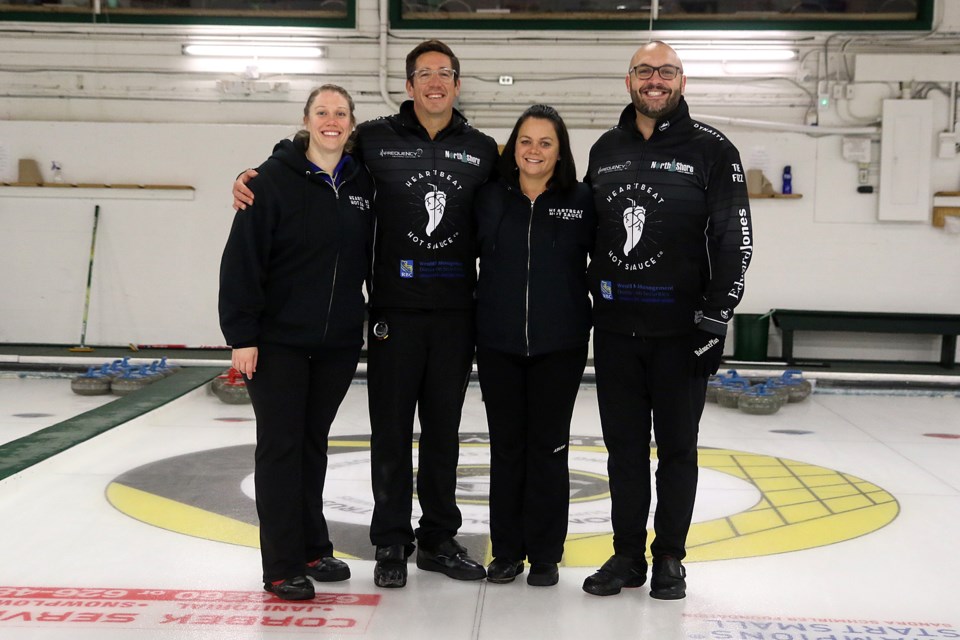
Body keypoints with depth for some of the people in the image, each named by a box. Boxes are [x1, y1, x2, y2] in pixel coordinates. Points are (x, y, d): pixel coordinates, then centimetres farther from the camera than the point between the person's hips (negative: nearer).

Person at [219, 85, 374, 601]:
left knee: (313, 442, 14)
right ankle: (281, 566, 9)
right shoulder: (275, 177, -9)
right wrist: (241, 334, -15)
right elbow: (242, 259, -12)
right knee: (280, 445, 1)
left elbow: (371, 256, 13)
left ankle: (312, 549, 25)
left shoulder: (362, 183, 6)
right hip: (279, 339, -4)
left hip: (338, 341, 5)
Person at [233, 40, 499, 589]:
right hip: (394, 309, -2)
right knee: (392, 430, 4)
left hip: (456, 312, 2)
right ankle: (392, 543, 17)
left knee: (444, 430, 10)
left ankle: (439, 539, 22)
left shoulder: (482, 150, 7)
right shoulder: (376, 138, 1)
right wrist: (251, 178, -8)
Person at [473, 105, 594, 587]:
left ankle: (545, 555, 18)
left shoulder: (581, 201, -2)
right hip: (498, 343, 2)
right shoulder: (490, 198, 2)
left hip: (559, 345, -1)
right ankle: (507, 551, 20)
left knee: (548, 448, 6)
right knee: (506, 447, 9)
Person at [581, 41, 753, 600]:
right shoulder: (605, 150, 10)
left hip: (681, 331, -4)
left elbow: (735, 241, -7)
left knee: (677, 447, 7)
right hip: (615, 328, 4)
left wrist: (715, 320, -13)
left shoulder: (712, 150, -4)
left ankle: (670, 558, 20)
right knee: (624, 447, 10)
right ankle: (627, 555, 22)